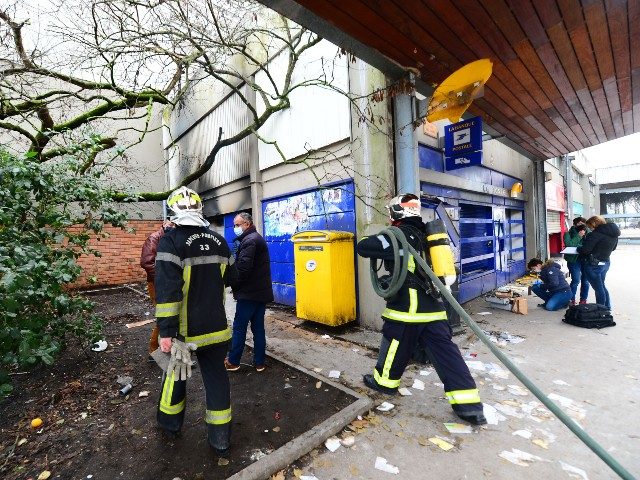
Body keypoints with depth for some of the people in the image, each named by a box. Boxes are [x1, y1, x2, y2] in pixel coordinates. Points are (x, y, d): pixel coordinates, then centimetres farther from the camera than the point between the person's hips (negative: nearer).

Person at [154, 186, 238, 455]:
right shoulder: (218, 240, 1)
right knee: (216, 377, 13)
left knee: (176, 372, 22)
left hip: (186, 329, -3)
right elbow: (231, 278, 10)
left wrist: (166, 331, -18)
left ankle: (171, 423, 44)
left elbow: (167, 290, -21)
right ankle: (220, 439, 24)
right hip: (216, 327, 3)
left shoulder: (171, 242, -14)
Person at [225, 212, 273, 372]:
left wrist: (234, 286, -6)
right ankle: (259, 362, 20)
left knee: (239, 327, 4)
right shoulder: (258, 238, 16)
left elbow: (243, 268, -22)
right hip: (261, 292, 9)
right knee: (258, 327, 13)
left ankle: (233, 362, 18)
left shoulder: (249, 241, -14)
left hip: (249, 293, -9)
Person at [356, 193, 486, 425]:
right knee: (446, 352, 8)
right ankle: (470, 406, 11)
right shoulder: (425, 234, 13)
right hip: (433, 308, 7)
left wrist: (370, 242, 6)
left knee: (396, 348, 14)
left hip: (407, 309, -7)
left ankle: (384, 381, 35)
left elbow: (363, 247, -16)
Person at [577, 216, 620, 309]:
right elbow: (612, 248, 19)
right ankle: (607, 308, 32)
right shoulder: (614, 233, 7)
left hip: (594, 264, -8)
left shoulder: (596, 234, -20)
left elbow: (585, 250, -21)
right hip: (606, 262, 8)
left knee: (598, 288, 3)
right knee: (602, 286, 23)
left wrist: (578, 249, -2)